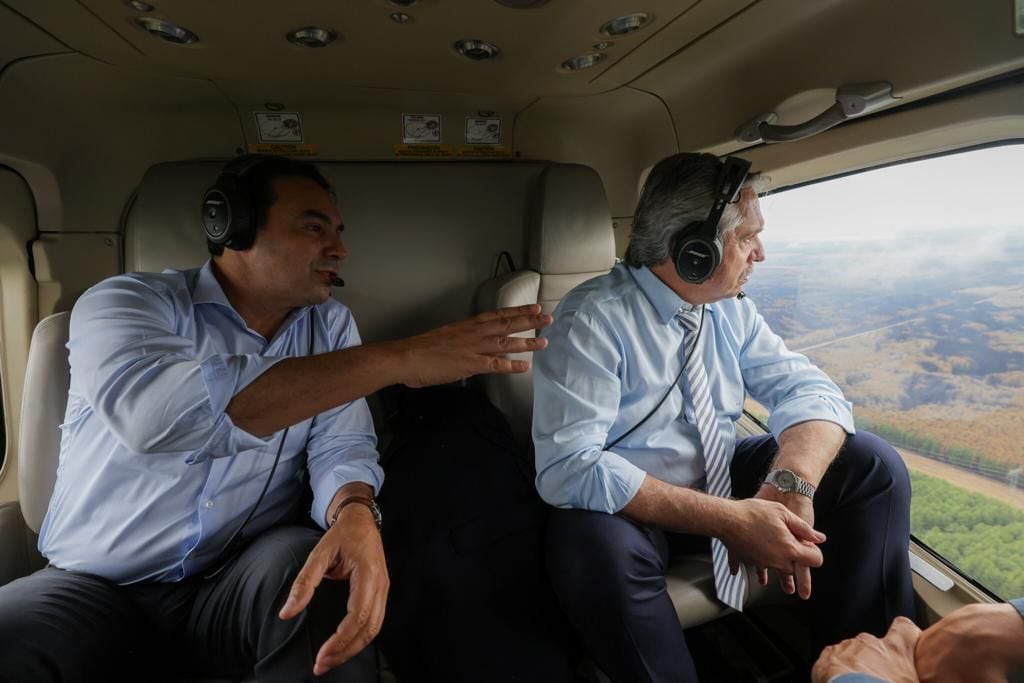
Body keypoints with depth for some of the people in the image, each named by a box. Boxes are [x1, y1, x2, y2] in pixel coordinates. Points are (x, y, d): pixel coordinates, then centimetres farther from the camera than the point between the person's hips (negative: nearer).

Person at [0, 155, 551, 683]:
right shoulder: (125, 302, -11)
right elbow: (154, 413, -33)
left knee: (319, 564, -29)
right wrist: (397, 360, -36)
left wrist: (355, 516, -33)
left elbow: (340, 445, -7)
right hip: (97, 588, -2)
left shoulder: (330, 324, 2)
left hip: (242, 583, 3)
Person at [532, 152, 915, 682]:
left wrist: (791, 483, -27)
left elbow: (808, 391, -4)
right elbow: (567, 467, -29)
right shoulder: (592, 320, -21)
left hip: (726, 480, 6)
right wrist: (728, 518, -33)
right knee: (596, 545, -38)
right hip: (632, 508, -5)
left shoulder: (731, 309, 0)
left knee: (873, 464, -9)